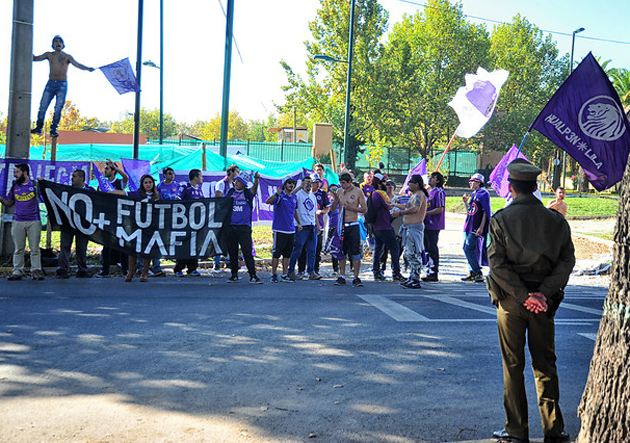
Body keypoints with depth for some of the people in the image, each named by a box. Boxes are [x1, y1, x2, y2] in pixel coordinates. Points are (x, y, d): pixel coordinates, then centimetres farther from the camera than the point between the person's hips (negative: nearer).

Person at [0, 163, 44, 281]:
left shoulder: (35, 185, 2)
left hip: (34, 221, -3)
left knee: (35, 248, -1)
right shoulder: (14, 187, 12)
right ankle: (17, 271, 8)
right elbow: (10, 203, 18)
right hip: (18, 222, 3)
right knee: (18, 249, 4)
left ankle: (36, 271, 4)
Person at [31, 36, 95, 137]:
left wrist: (87, 68, -28)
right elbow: (35, 58, 10)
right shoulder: (49, 55, 11)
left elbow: (77, 64, -9)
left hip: (62, 85, -2)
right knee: (43, 106, -2)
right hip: (51, 84, 2)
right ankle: (38, 128, 7)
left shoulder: (67, 57, 4)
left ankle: (53, 130, -4)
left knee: (58, 108, -8)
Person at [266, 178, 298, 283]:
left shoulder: (294, 197, 13)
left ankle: (285, 275, 15)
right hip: (279, 230, -6)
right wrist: (276, 194, -41)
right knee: (276, 253, -1)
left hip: (291, 230, 6)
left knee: (287, 254, 9)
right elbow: (268, 201, -24)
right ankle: (274, 274, 7)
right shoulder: (280, 195, -7)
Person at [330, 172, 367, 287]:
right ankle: (342, 277, 12)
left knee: (355, 252, -5)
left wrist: (351, 208, -14)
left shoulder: (358, 192, -1)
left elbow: (364, 209, -1)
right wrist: (335, 199, -8)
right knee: (341, 252, 5)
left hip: (353, 226, -3)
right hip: (341, 225, 3)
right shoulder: (339, 192, 9)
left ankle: (356, 277, 0)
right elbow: (332, 209, 11)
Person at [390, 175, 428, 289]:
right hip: (410, 228, 11)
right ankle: (412, 278, 20)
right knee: (409, 253, 14)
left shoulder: (419, 195, -11)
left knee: (414, 254, -9)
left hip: (415, 227, -11)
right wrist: (396, 205, 40)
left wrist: (400, 213, -20)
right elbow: (408, 207, 35)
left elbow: (415, 209, -27)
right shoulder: (414, 195, 21)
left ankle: (415, 281, -7)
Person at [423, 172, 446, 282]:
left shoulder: (439, 192, -11)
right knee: (427, 249, 13)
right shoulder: (429, 191, 19)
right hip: (426, 224, 10)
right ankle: (429, 272, 21)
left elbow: (440, 209, -18)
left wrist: (425, 213, -17)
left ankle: (434, 274, -3)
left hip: (434, 225, -10)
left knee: (433, 249, -7)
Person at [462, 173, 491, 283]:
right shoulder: (473, 194, 18)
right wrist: (466, 202, 7)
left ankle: (478, 274, -7)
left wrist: (481, 227, -19)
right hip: (468, 226, 9)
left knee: (469, 249, -13)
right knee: (466, 248, 9)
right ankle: (472, 273, 16)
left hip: (476, 227, -9)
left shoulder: (483, 193, -8)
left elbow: (485, 212, -13)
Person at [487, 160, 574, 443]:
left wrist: (522, 296, -13)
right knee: (545, 364, 14)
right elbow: (567, 260, -4)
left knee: (513, 366, 8)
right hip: (544, 302, 2)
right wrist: (544, 293, -10)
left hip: (510, 301, -2)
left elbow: (497, 263, -14)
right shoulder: (555, 220, 1)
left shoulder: (500, 220, -7)